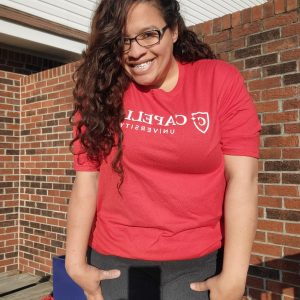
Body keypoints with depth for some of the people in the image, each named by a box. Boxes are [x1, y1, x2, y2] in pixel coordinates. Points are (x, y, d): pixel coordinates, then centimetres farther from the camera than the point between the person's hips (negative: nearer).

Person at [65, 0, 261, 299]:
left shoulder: (221, 80, -5)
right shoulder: (101, 93, 0)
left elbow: (241, 179, -10)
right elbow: (87, 178, -2)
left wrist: (234, 276, -12)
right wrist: (76, 261, -5)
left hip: (199, 264, -1)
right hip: (113, 262, 2)